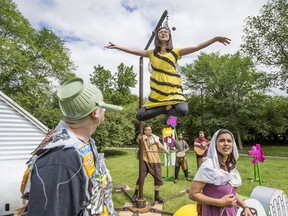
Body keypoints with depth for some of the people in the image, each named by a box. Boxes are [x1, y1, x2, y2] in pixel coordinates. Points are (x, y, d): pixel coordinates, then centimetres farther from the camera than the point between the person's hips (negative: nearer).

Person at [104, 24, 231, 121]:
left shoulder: (175, 52, 8)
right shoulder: (152, 53, 16)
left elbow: (196, 48, 2)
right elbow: (133, 51, 19)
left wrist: (215, 39, -5)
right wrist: (117, 47, 21)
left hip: (173, 90, -3)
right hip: (157, 93, 3)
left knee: (182, 110, -32)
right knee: (140, 115, -6)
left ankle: (167, 109, -1)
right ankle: (165, 108, 6)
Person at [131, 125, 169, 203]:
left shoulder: (155, 137, 7)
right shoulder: (142, 137, -6)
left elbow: (160, 145, 2)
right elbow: (138, 141, -28)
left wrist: (165, 150, -19)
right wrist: (138, 138, -53)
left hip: (155, 160, 4)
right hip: (145, 160, -4)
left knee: (158, 177, 8)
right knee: (141, 177, -1)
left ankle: (157, 195, 25)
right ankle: (135, 194, 19)